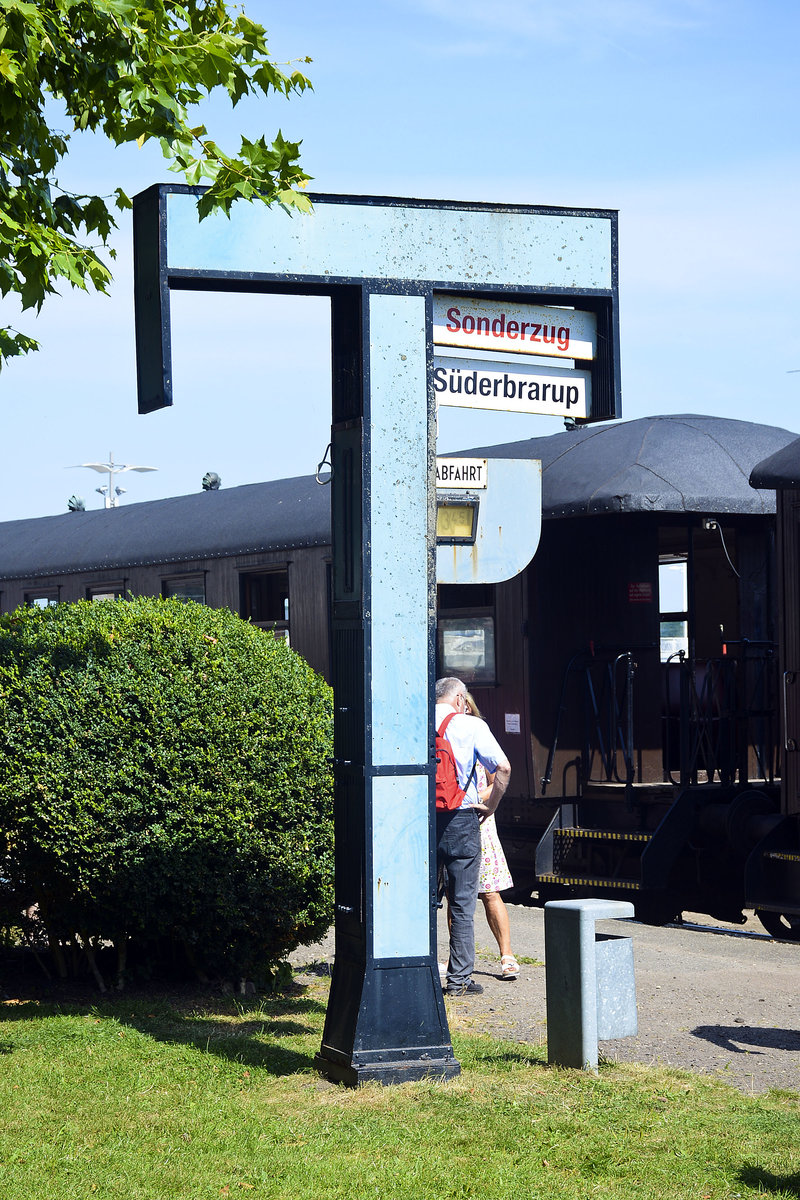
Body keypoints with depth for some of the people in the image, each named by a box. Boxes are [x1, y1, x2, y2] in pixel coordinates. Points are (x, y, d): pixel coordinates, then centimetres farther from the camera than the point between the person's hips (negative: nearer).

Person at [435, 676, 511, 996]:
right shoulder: (471, 725, -3)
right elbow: (502, 767, -11)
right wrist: (490, 805, 0)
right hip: (460, 819, -3)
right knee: (462, 903, 2)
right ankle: (459, 979, 3)